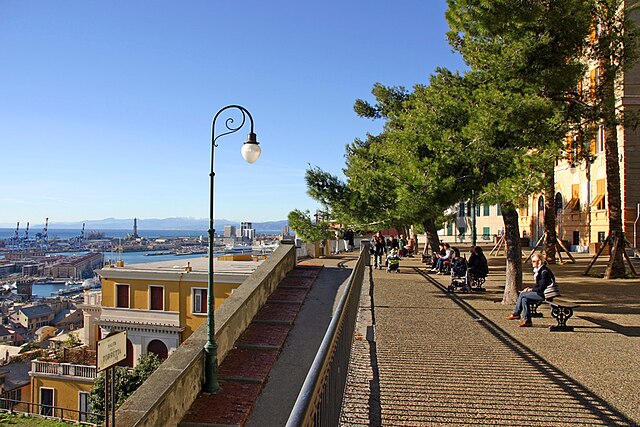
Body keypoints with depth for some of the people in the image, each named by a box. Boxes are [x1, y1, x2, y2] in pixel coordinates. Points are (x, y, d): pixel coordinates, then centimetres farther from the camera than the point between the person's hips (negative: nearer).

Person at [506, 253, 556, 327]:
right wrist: (530, 288, 5)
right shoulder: (538, 270, 13)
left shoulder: (544, 272, -18)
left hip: (544, 294, -10)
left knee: (522, 295, -13)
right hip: (540, 292, 10)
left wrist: (531, 290, -7)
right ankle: (527, 321, -4)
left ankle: (516, 314, -2)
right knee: (524, 298, -3)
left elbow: (541, 288, -20)